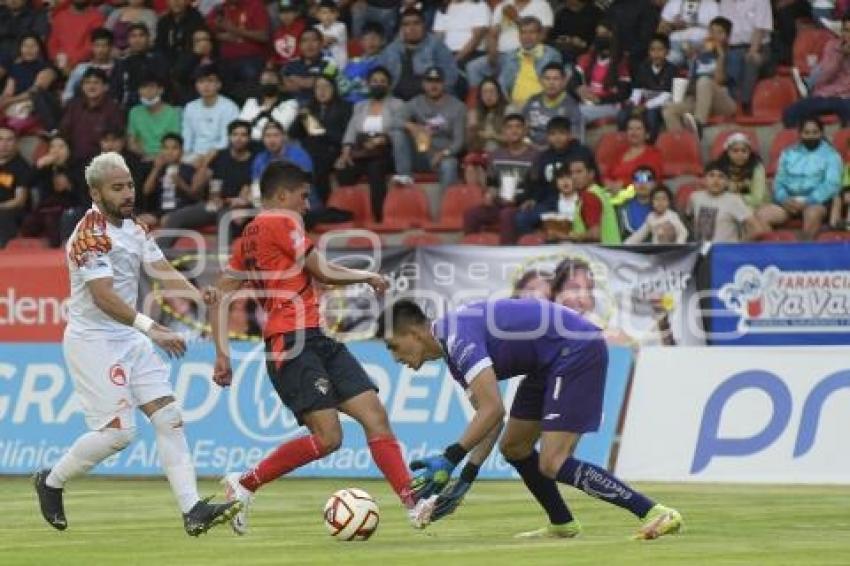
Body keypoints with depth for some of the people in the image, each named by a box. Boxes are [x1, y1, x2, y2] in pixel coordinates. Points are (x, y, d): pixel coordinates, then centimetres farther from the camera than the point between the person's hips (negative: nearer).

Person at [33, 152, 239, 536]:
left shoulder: (132, 228, 10)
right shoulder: (91, 234, -18)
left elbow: (164, 273, 3)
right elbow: (103, 296, -29)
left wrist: (203, 301, -14)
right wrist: (151, 328, -37)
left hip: (130, 339, 8)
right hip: (93, 341, -8)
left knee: (169, 417, -3)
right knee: (118, 432, -10)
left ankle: (193, 511, -7)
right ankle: (51, 482, 13)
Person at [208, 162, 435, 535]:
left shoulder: (249, 236, 21)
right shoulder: (281, 221, -4)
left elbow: (220, 300, 19)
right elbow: (324, 273, -5)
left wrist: (222, 354, 16)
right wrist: (368, 276, 12)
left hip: (317, 339, 10)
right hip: (294, 340, -10)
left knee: (375, 416, -1)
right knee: (327, 437, -19)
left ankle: (413, 504, -9)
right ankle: (243, 484, -5)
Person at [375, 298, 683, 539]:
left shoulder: (458, 336, -19)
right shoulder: (454, 349, 12)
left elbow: (493, 410, -25)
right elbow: (489, 417, 14)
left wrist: (450, 459, -21)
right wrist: (466, 476, 6)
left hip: (577, 349, -11)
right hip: (552, 361, 11)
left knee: (552, 464, -16)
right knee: (513, 447, 16)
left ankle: (655, 514, -18)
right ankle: (562, 525, 31)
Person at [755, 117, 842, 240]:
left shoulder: (830, 154, 6)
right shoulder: (788, 153, 18)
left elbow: (832, 184, -6)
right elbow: (779, 181, 13)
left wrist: (807, 202, -18)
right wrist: (784, 199, -10)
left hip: (816, 201, -4)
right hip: (789, 201, 4)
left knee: (812, 213, -40)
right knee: (762, 213, -23)